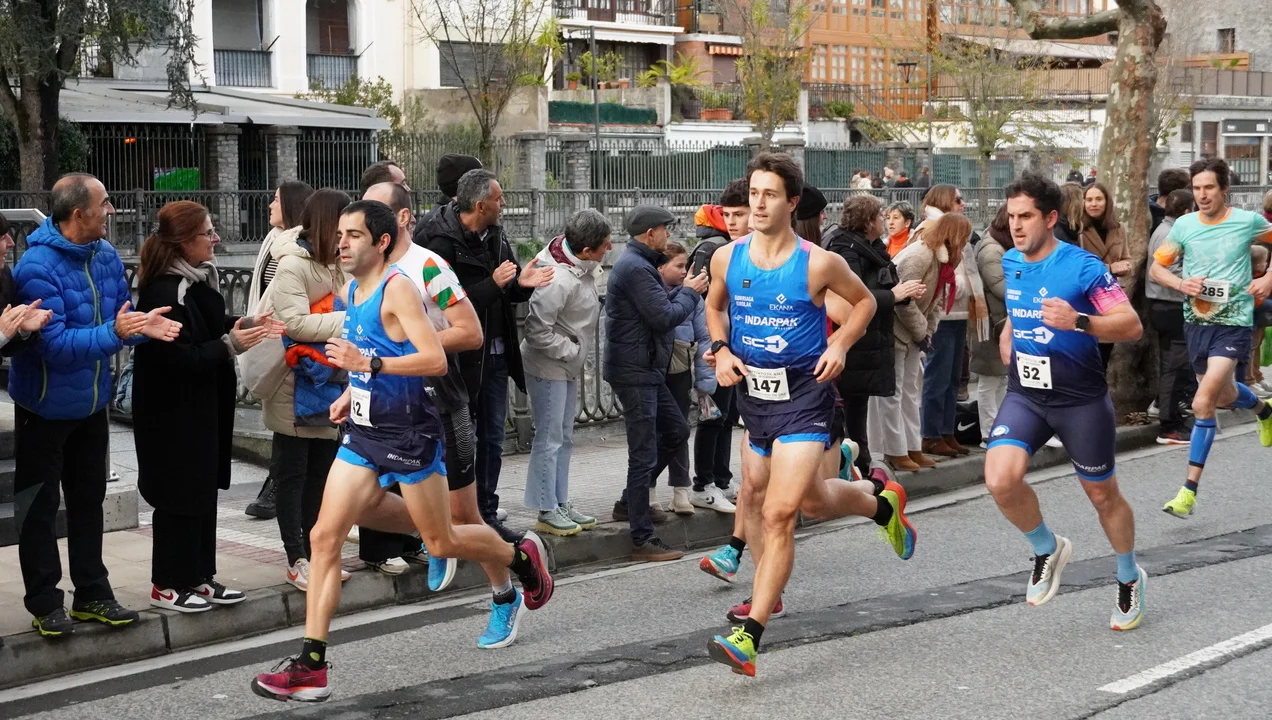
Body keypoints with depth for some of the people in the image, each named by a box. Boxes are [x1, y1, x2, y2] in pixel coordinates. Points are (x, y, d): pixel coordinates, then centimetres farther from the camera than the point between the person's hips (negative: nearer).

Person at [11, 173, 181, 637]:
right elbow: (56, 345, -30)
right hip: (45, 406, -7)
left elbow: (122, 316, 6)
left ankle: (92, 594, 27)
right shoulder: (37, 267, -25)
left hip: (91, 402, 7)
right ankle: (45, 602, 14)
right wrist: (113, 332, -41)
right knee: (39, 507, 5)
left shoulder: (106, 255, -2)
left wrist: (144, 326, -16)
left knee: (88, 499, 16)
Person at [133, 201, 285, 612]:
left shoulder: (196, 280, 7)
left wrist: (246, 325, 3)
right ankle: (167, 585, 10)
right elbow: (180, 356, -24)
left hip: (201, 407, 10)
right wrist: (231, 343, -25)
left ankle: (199, 578, 22)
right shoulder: (164, 293, -23)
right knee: (179, 496, -1)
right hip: (172, 412, -10)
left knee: (204, 491, 13)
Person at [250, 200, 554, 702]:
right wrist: (352, 392, 12)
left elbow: (435, 360, -26)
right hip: (363, 432, 8)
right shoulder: (350, 293, 9)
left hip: (407, 434, -8)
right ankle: (311, 666, 7)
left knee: (441, 542, 8)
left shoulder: (397, 289, -17)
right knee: (325, 537, 0)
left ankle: (523, 558, 37)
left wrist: (368, 363, -34)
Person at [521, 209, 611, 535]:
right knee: (549, 439, -2)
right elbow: (537, 330, -27)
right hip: (548, 365, -10)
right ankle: (546, 511, 6)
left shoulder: (583, 266, -1)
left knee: (564, 437, 16)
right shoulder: (559, 281, -29)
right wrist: (573, 351, -17)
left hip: (569, 365, 10)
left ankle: (561, 504, 25)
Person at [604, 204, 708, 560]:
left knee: (675, 431, 20)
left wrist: (683, 290, 6)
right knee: (644, 453, -7)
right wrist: (689, 292, -6)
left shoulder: (639, 264, 17)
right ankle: (643, 541, -2)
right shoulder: (636, 268, -18)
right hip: (634, 371, -11)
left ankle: (630, 502, 28)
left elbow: (660, 305, 18)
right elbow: (664, 317, -20)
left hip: (646, 370, 11)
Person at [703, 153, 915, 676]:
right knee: (812, 499, 22)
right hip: (752, 392, 6)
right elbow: (714, 306, 18)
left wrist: (839, 345, -12)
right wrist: (721, 349, 0)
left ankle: (749, 638, -14)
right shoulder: (728, 259, -2)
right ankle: (883, 506, 54)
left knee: (778, 512, -16)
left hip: (804, 396, -6)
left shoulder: (818, 263, -13)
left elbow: (864, 302, 5)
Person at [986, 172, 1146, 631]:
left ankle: (1130, 579, 37)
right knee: (1000, 480, -18)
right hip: (1024, 394, 4)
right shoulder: (1011, 263, 3)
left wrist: (1078, 322, -35)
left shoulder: (1082, 266, -16)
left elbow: (1131, 325, -21)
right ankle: (1047, 550, 10)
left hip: (1081, 399, -4)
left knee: (1102, 495, 10)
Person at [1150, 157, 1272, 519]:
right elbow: (1156, 267, 6)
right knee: (1223, 396, 23)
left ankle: (1189, 490, -12)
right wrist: (1180, 283, -13)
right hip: (1196, 320, 5)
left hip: (1233, 322, -4)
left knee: (1203, 403, -18)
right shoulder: (1184, 225, -1)